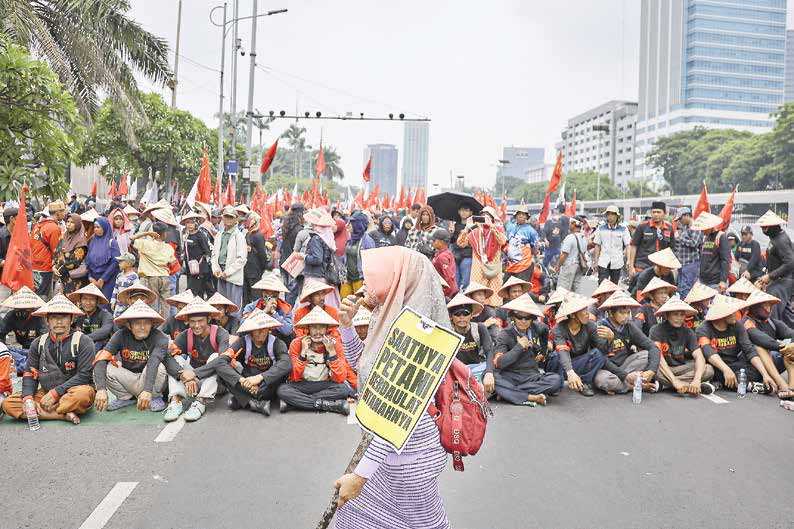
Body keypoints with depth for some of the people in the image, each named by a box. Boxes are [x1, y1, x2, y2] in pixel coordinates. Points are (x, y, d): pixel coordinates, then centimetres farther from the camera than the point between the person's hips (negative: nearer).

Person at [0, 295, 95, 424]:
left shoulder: (83, 342, -6)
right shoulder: (38, 343, 9)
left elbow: (84, 375, -13)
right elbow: (30, 374, 6)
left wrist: (55, 393, -17)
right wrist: (28, 397, -12)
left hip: (71, 393, -5)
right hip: (45, 393, 5)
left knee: (83, 394, -38)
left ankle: (42, 413, -17)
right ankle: (64, 415, -22)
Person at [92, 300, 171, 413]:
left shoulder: (159, 337, -20)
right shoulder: (121, 335, -13)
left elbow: (154, 363, -36)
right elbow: (100, 360, -23)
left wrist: (147, 390, -50)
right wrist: (101, 389, -38)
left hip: (151, 381, -3)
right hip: (128, 380, 3)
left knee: (158, 367, -33)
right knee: (104, 368, -20)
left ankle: (155, 398, -3)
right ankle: (126, 398, 4)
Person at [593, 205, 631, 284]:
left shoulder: (623, 229, 1)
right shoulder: (601, 228, 4)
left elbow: (628, 245, 0)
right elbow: (597, 246, 8)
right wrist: (596, 261, 4)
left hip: (617, 263, 0)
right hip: (603, 263, 0)